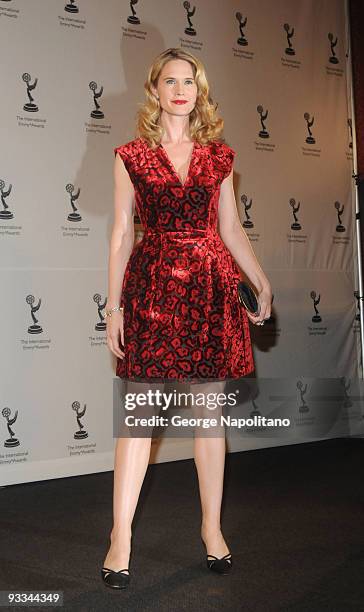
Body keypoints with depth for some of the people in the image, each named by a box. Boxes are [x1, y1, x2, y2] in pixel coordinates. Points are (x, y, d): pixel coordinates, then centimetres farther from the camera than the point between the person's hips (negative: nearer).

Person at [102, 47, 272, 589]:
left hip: (210, 286, 2)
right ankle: (121, 537, 5)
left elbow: (231, 228, 15)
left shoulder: (218, 156, 12)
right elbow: (122, 232, 3)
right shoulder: (132, 156, 5)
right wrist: (113, 305, -1)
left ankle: (212, 527, 19)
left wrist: (263, 283, 9)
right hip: (152, 285, -2)